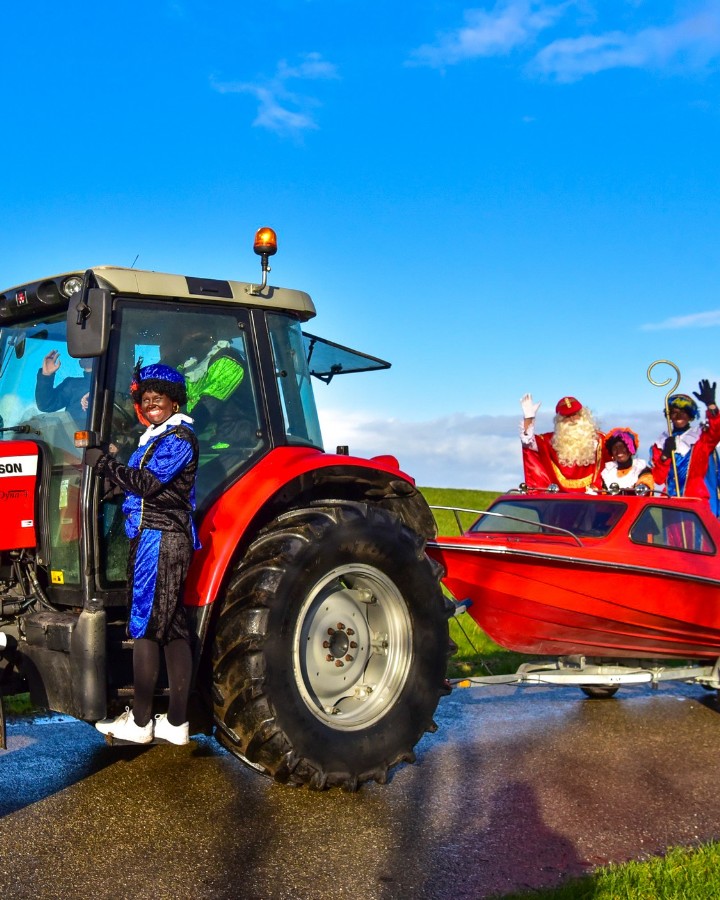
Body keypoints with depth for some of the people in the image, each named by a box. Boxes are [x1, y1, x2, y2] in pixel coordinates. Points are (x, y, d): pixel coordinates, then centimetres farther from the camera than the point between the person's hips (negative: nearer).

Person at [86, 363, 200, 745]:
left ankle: (140, 721, 1)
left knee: (145, 627, -6)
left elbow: (147, 482, -19)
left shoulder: (178, 437, -9)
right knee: (173, 629, 7)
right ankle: (176, 722, 11)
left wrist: (104, 463, -12)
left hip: (160, 539, -10)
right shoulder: (156, 439, 21)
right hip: (152, 538, 10)